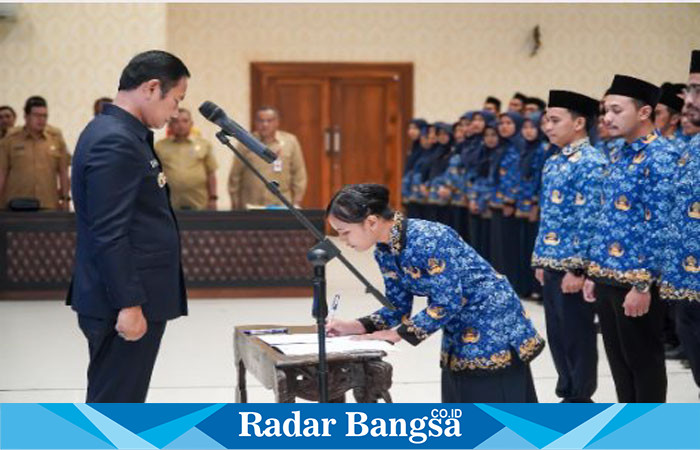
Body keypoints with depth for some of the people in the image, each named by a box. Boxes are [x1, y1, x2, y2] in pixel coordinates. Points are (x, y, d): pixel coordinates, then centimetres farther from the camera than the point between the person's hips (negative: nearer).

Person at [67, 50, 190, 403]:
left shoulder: (116, 133, 14)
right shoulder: (116, 142, -18)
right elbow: (109, 234, -23)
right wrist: (129, 304, -22)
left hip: (133, 297, 10)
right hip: (126, 305, -10)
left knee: (121, 402, 15)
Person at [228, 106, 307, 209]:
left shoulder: (290, 141, 6)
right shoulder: (246, 143, 4)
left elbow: (299, 174, 8)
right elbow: (235, 176, 8)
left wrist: (297, 202, 4)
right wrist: (235, 203, 7)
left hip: (281, 205, 0)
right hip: (251, 207, 0)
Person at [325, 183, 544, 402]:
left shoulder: (428, 239, -29)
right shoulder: (384, 252, -3)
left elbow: (448, 303, -26)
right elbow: (398, 307, 3)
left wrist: (398, 334, -22)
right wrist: (355, 326, -11)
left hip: (493, 326, -8)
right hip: (459, 336, 8)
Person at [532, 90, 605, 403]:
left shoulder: (590, 163, -14)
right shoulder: (553, 163, 13)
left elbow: (590, 221, -19)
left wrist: (578, 269, -20)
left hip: (572, 267, -9)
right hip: (552, 265, 9)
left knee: (577, 336, 1)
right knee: (557, 335, 15)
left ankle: (580, 402, 10)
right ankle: (567, 394, 25)